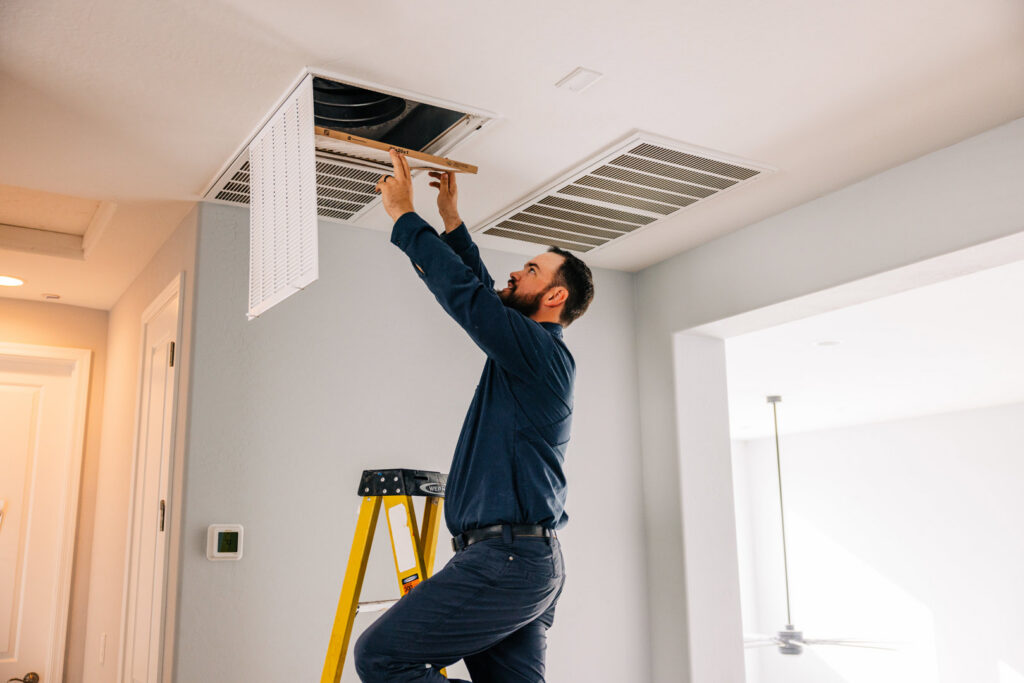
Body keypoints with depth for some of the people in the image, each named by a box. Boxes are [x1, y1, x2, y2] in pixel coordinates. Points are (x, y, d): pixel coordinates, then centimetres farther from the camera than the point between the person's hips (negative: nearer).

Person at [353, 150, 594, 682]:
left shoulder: (541, 351, -11)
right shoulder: (528, 352, 18)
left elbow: (465, 291, -14)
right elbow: (480, 295, 28)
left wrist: (403, 215, -4)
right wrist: (452, 222, 28)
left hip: (507, 560, -10)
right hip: (526, 562, 10)